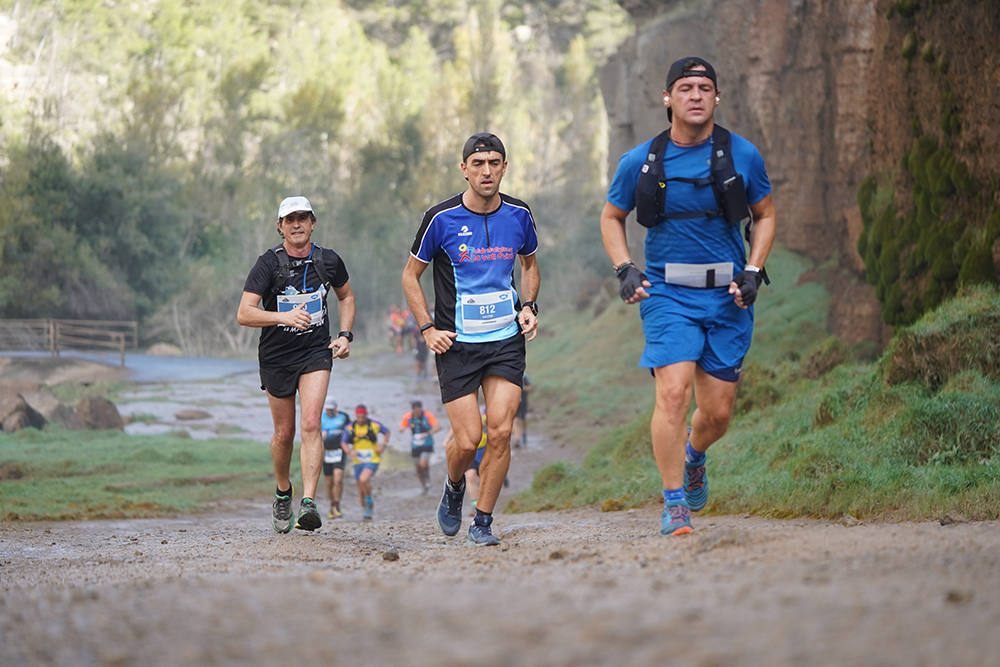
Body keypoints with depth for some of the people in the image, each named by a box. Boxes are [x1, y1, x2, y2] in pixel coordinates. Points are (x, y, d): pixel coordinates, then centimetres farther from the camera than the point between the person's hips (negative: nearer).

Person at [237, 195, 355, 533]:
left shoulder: (329, 261, -4)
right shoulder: (269, 263, -13)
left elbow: (346, 296, 17)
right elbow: (244, 314, -20)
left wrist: (345, 335, 3)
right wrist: (284, 317, -35)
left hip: (316, 352, 0)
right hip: (276, 356, 0)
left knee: (310, 425, -17)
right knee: (284, 433, 9)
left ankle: (308, 503, -22)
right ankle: (282, 493, 35)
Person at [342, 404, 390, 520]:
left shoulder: (375, 425, -8)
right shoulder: (349, 428, -4)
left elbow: (386, 431, 10)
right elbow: (344, 443, 7)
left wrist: (384, 445, -4)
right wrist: (349, 452, -13)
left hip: (373, 460, -3)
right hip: (358, 462, 3)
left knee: (363, 480, -27)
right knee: (361, 489, 7)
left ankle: (370, 502, -3)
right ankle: (364, 510, 28)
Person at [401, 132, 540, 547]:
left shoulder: (519, 215, 1)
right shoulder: (441, 218, -8)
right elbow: (411, 274, 4)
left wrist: (527, 305, 5)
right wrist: (427, 328, -4)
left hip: (507, 340, 2)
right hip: (456, 343, -2)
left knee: (500, 432, -10)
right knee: (467, 441, -7)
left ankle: (483, 522, 5)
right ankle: (454, 487, 29)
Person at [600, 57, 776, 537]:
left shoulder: (742, 155, 0)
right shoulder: (640, 162, -1)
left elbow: (765, 215, 13)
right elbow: (612, 217, 14)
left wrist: (752, 272, 0)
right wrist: (624, 270, -1)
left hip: (727, 297, 2)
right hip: (668, 293, -1)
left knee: (718, 411, 4)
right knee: (673, 392, -18)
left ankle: (693, 456, 39)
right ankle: (674, 504, -7)